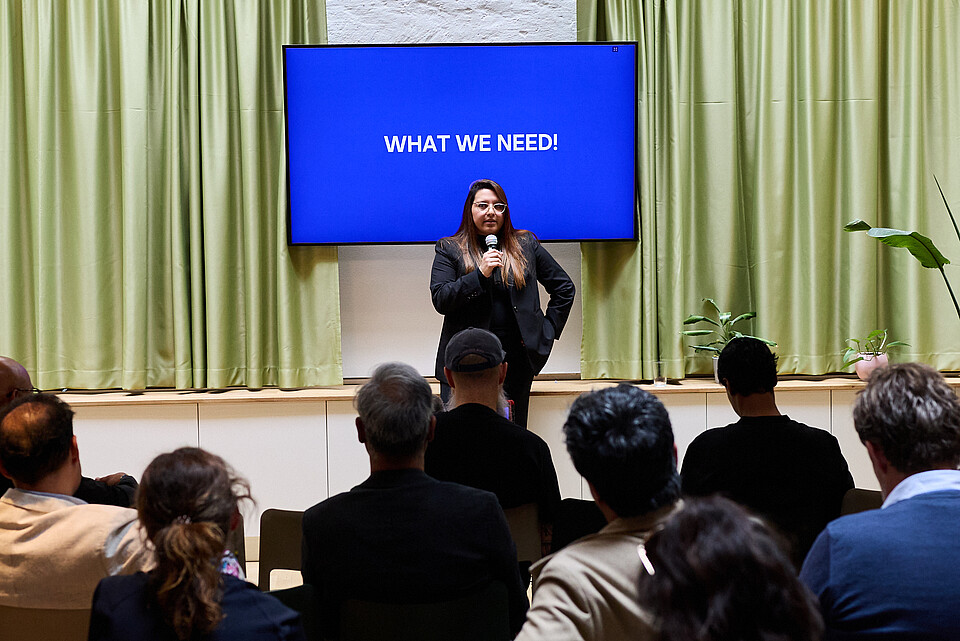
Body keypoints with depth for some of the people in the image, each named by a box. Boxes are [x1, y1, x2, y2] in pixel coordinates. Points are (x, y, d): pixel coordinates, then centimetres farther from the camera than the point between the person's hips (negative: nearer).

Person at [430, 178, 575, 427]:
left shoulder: (526, 244, 12)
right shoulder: (450, 249, 6)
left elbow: (564, 288, 18)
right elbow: (440, 300, -5)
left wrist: (547, 332, 9)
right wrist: (480, 274, -15)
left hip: (516, 362, 2)